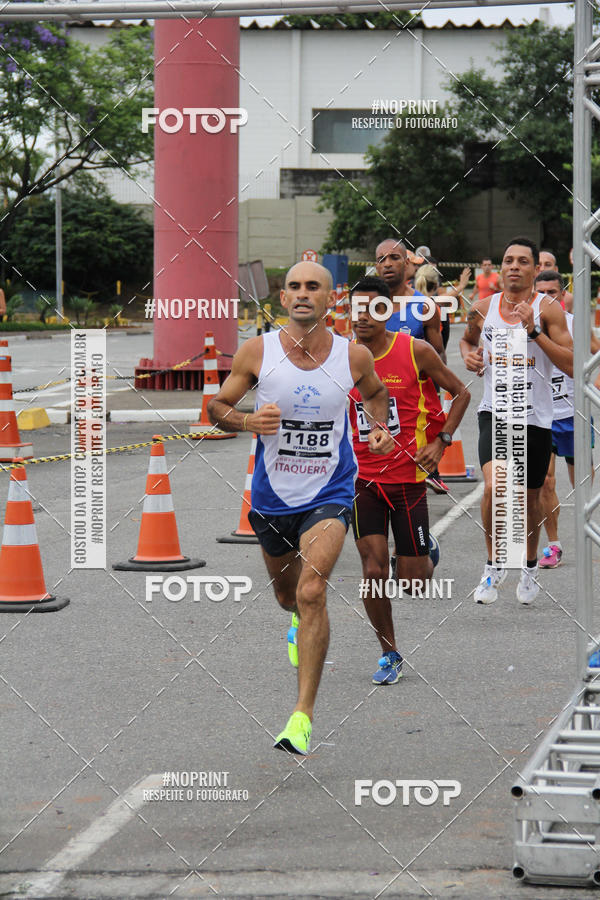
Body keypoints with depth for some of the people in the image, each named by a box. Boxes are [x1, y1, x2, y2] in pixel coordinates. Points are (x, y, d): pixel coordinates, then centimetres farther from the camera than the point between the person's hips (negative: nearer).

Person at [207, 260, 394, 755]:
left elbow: (376, 392, 17)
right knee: (287, 593, 22)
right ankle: (301, 622, 62)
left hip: (329, 495, -2)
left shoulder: (354, 356, -6)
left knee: (312, 593, -21)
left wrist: (381, 427, -2)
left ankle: (304, 715, -17)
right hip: (272, 493, 2)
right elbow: (217, 407, 1)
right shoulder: (257, 352, -9)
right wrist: (247, 421, -19)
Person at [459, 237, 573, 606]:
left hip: (535, 418, -1)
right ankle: (495, 564, -3)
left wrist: (533, 331, -21)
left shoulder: (547, 309, -6)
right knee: (494, 486, -22)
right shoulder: (484, 308, 2)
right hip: (495, 413, 1)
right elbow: (467, 339, 24)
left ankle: (530, 566, 38)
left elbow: (571, 365, -13)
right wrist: (469, 355, 1)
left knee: (530, 499, 13)